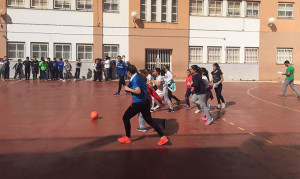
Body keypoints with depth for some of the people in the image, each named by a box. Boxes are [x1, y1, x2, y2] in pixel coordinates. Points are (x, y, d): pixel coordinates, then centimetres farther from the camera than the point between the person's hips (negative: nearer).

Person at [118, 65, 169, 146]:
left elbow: (138, 91, -28)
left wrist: (128, 89, -15)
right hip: (145, 102, 9)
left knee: (125, 118, 9)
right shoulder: (137, 76, 11)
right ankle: (163, 137, 13)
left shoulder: (135, 79, -16)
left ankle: (127, 138, 21)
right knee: (149, 120, 16)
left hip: (138, 103, -9)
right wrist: (128, 89, 20)